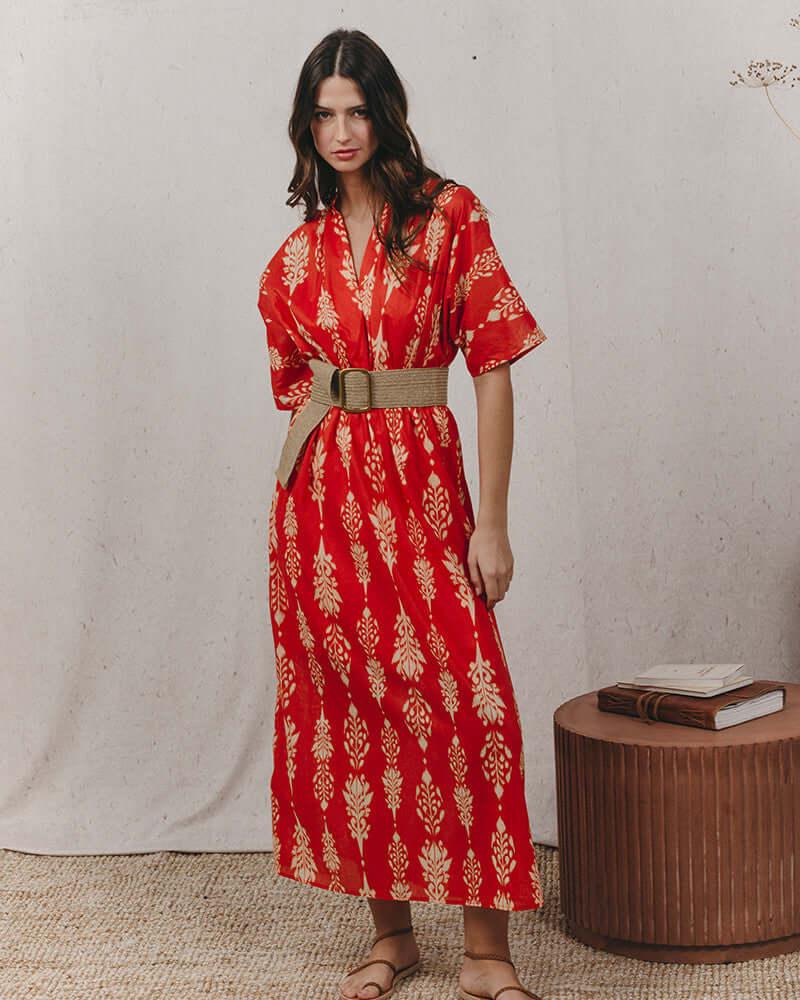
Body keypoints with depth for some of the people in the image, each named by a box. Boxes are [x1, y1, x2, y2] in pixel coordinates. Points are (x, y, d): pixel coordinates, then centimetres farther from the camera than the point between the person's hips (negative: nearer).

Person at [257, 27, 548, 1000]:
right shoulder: (298, 255, 10)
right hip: (321, 491, 4)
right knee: (349, 709, 7)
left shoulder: (449, 215, -1)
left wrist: (491, 520, -9)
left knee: (466, 704, -9)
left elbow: (493, 369, -5)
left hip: (421, 487, -3)